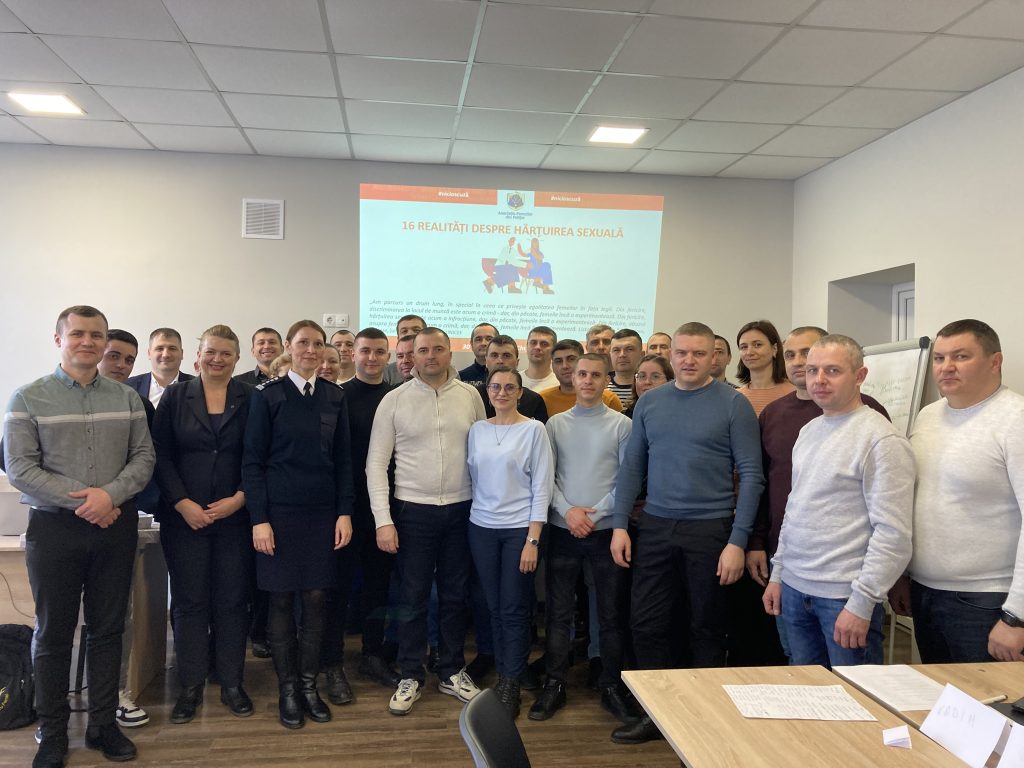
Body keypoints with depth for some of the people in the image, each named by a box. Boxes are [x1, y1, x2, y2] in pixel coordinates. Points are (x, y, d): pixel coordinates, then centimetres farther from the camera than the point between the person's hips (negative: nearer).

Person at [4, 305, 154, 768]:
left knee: (107, 629, 10)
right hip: (54, 527, -2)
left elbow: (143, 456, 2)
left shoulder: (127, 398, 6)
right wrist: (82, 502, -16)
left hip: (116, 525, 2)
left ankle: (102, 724, 24)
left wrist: (110, 494, -16)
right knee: (53, 633, 8)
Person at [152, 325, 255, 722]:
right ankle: (190, 686, 19)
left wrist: (239, 499, -11)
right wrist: (183, 503, -9)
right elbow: (161, 455, 0)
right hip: (184, 517, 0)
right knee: (189, 601, 6)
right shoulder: (175, 397, 4)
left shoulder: (250, 400, 2)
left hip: (235, 515, 0)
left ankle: (232, 683, 19)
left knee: (232, 600, 6)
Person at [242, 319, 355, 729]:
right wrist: (259, 519, -9)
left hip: (323, 511, 3)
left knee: (315, 597, 7)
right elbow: (252, 461, -4)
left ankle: (309, 684, 22)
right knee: (281, 599, 5)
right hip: (279, 511, -3)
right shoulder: (267, 395, -3)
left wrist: (345, 512, 1)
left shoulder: (335, 396, 5)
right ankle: (287, 688, 20)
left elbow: (343, 459, 8)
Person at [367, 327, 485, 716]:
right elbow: (376, 463, -3)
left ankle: (452, 672, 29)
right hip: (413, 510, -1)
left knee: (454, 595, 13)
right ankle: (410, 676, 23)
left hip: (461, 509, 2)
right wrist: (383, 519, -9)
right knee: (412, 597, 7)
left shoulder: (470, 395, 1)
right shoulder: (394, 400, -4)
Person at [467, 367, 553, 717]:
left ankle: (511, 685, 13)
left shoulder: (533, 429, -5)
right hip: (482, 527, 3)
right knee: (495, 607, 10)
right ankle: (502, 674, 24)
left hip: (520, 528, -3)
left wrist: (533, 540, -11)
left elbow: (542, 487, -7)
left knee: (514, 610, 1)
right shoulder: (477, 430, 6)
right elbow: (473, 476, 11)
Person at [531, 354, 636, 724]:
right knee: (558, 611, 7)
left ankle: (612, 685, 20)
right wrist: (568, 510, -10)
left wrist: (596, 513, -11)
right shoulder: (556, 424, 6)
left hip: (605, 529, -1)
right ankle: (554, 685, 17)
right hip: (563, 529, 2)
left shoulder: (621, 425, 0)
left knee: (611, 613, 6)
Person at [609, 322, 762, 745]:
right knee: (647, 623, 8)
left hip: (710, 529, -3)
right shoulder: (649, 402, 6)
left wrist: (738, 540, -14)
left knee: (707, 629, 11)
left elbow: (751, 475, -8)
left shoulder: (733, 404, -6)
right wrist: (619, 525, 1)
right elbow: (632, 467, 8)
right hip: (655, 527, 4)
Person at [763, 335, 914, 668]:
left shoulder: (881, 439, -14)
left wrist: (861, 603, -19)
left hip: (846, 595, -7)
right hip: (795, 588, 7)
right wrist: (778, 573, 16)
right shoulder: (809, 431, 12)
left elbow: (893, 532, -18)